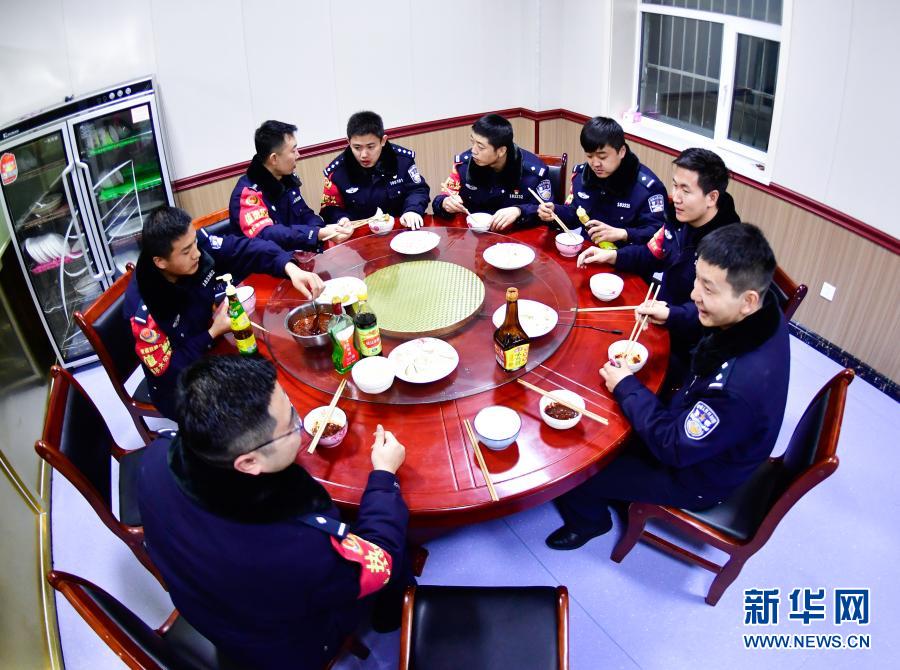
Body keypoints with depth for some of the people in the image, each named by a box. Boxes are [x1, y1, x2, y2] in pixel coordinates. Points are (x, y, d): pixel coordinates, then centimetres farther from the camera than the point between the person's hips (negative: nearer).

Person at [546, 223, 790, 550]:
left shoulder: (743, 382, -43)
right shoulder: (758, 311, -18)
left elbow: (674, 447, -28)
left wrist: (627, 387, -19)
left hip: (699, 478, -7)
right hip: (694, 427, 8)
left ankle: (587, 520, 35)